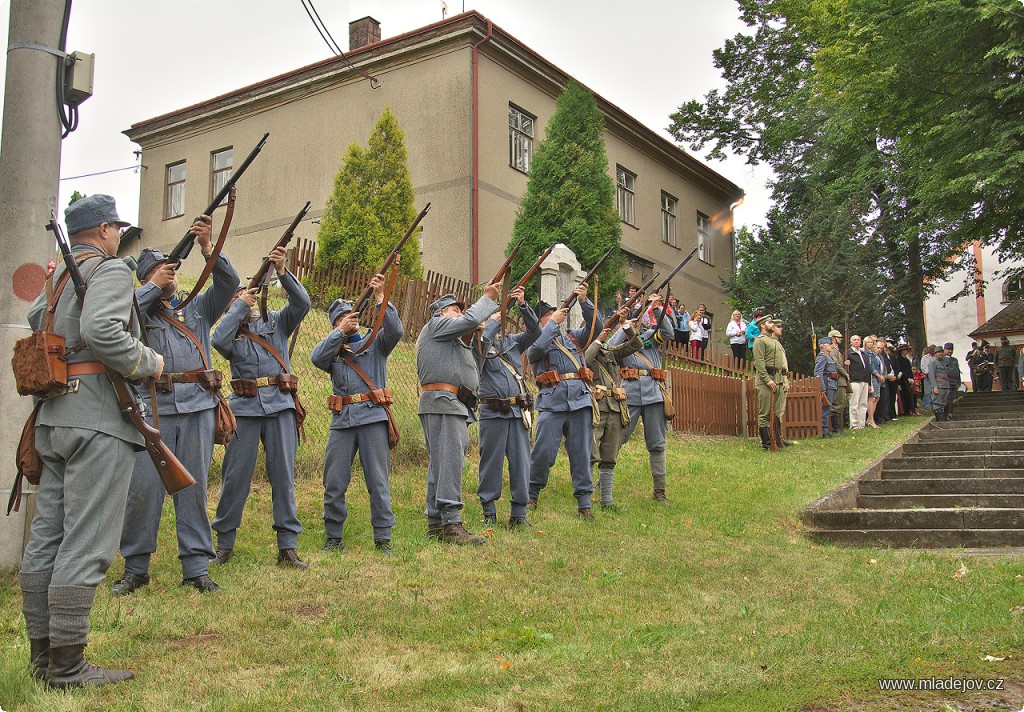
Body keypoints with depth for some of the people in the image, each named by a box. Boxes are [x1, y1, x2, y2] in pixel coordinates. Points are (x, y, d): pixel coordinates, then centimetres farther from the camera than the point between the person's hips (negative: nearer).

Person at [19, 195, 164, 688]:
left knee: (47, 536, 10)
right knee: (86, 541, -6)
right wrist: (149, 363, -9)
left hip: (52, 416, 9)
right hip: (98, 417, -9)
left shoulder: (56, 277, 20)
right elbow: (102, 331, -21)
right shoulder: (111, 269, -6)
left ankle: (42, 655, 19)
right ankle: (67, 665, -2)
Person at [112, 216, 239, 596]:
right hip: (154, 407, -1)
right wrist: (154, 286, -7)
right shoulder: (138, 310, 11)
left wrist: (207, 247, -12)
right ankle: (135, 567, 11)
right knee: (143, 486, -4)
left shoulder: (199, 307, 16)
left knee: (194, 487, 3)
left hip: (198, 406, 2)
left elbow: (229, 283, 2)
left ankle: (196, 568, 8)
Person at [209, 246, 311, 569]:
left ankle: (287, 546, 4)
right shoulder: (230, 331, 11)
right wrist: (240, 306, -5)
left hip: (280, 405, 0)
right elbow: (218, 341, -12)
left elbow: (302, 303, -4)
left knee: (283, 475, 0)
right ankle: (224, 543, 15)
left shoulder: (277, 321, 13)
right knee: (235, 475, 2)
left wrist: (283, 272, -17)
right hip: (245, 408, 0)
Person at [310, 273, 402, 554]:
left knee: (378, 481, -2)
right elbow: (316, 357, -4)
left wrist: (380, 299, -16)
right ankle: (334, 537, 16)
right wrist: (340, 332, -9)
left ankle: (383, 538, 5)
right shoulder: (332, 350, 18)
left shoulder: (375, 344, 12)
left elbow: (395, 331, -7)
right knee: (334, 482, 4)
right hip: (341, 420, 2)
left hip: (373, 417, -2)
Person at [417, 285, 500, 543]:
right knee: (449, 462, -16)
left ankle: (436, 523, 11)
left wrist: (477, 337, 17)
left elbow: (472, 364, 27)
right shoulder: (436, 324, 2)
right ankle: (451, 524, -21)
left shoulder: (453, 340, 31)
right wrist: (487, 299, 2)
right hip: (442, 402, -11)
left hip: (454, 406, 11)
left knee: (441, 464, 9)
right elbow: (470, 321, -12)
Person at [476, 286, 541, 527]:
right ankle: (489, 512, 14)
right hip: (492, 412, -3)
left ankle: (519, 513, 9)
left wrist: (523, 305, -9)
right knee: (491, 462, 3)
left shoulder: (513, 341, 16)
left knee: (521, 462, 3)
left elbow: (535, 330, 2)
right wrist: (493, 321, -10)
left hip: (519, 410, 4)